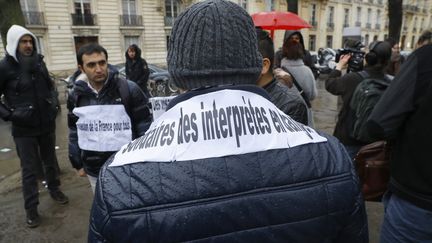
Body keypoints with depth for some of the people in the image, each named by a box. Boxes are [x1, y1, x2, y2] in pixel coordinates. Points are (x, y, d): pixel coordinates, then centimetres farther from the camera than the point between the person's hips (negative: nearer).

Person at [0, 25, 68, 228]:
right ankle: (31, 208, 19)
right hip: (24, 128, -4)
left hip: (47, 123, 4)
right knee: (29, 169, 4)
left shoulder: (39, 62, 2)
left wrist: (54, 103, 7)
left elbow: (50, 86, 18)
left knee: (50, 160, 20)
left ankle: (54, 190, 41)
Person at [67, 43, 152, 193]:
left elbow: (144, 127, -7)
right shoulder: (76, 96, 1)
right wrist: (78, 164, 15)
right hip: (94, 171, 4)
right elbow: (74, 132, 11)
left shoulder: (129, 89, -12)